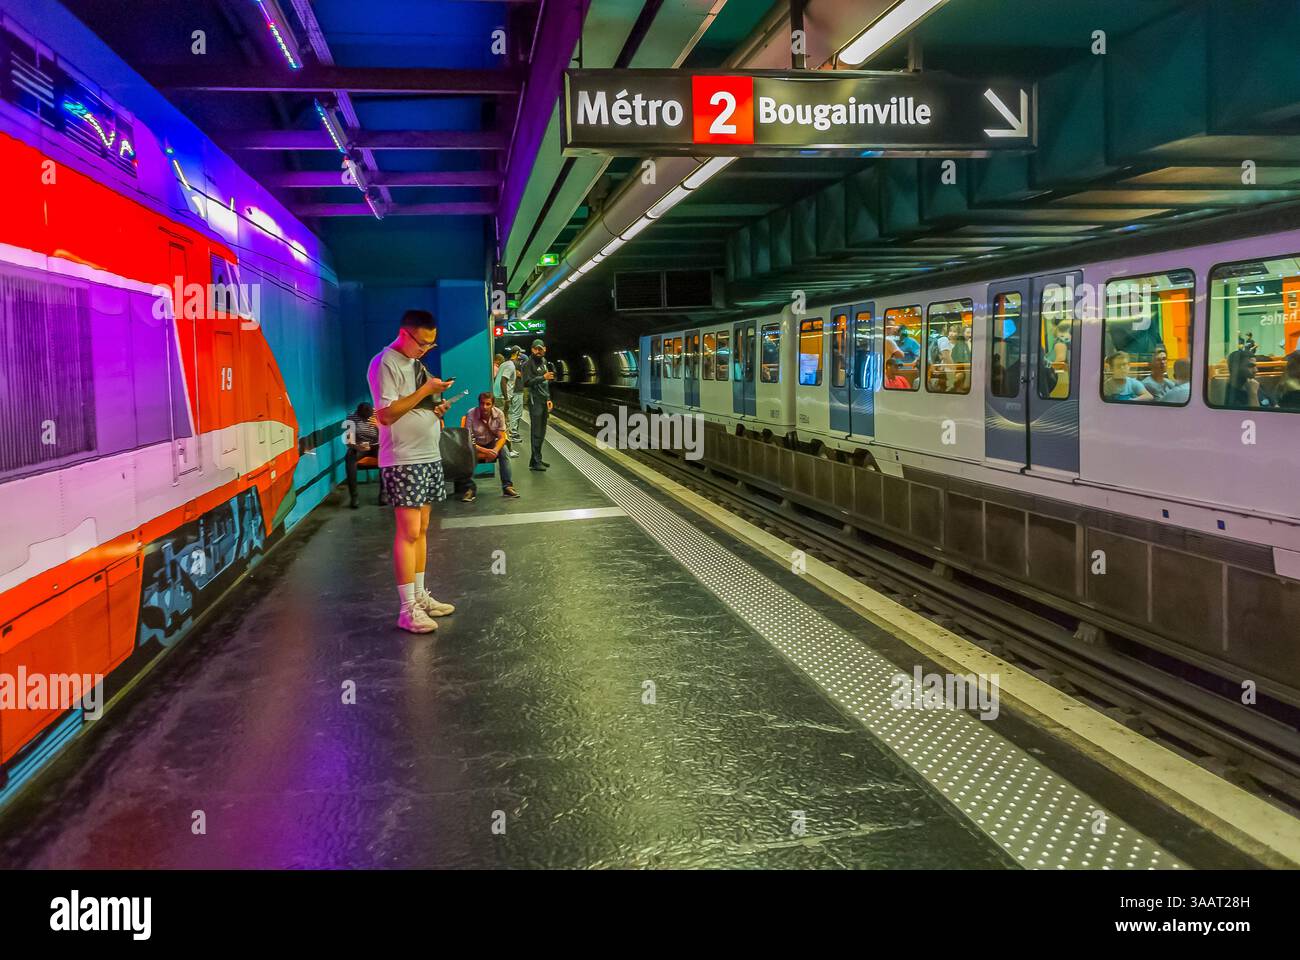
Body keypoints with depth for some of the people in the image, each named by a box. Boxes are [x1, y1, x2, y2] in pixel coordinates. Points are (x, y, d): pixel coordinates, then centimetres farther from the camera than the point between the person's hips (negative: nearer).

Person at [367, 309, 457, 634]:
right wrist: (425, 390, -19)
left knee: (422, 528, 11)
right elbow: (386, 414, -19)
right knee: (409, 532, -9)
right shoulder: (385, 364, -12)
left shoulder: (416, 362, 17)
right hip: (402, 461, -9)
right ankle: (407, 610, -5)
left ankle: (419, 596, 18)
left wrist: (436, 409, 4)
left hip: (428, 456, 9)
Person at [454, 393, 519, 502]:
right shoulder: (471, 415, -21)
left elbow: (502, 438, -13)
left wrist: (495, 451, -34)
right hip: (476, 445, -2)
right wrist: (484, 451, -36)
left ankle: (507, 486, -23)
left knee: (503, 449, -28)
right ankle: (470, 488, -22)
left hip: (492, 444, 2)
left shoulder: (499, 414, -14)